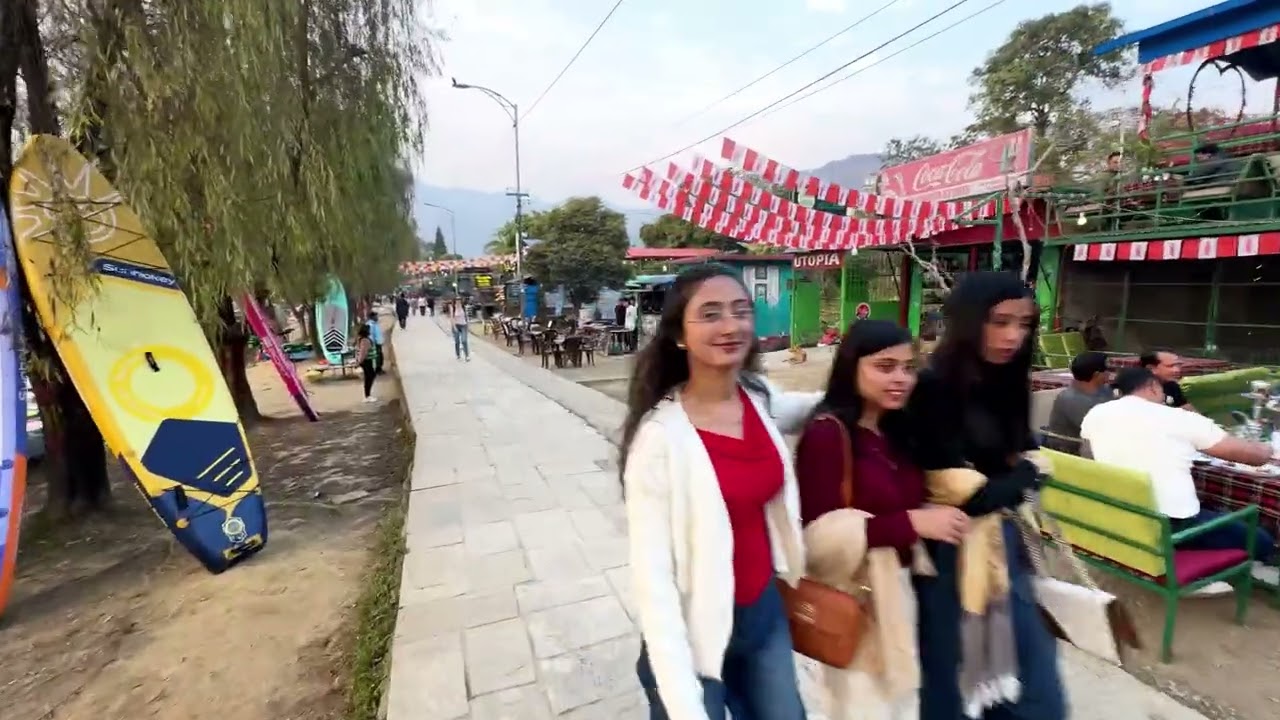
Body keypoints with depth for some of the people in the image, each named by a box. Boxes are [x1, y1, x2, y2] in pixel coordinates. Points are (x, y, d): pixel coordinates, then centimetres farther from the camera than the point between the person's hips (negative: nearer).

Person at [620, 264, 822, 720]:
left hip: (765, 611, 6)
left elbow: (806, 407, 19)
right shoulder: (660, 434, -24)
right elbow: (651, 575, -22)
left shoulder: (761, 399, -6)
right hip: (696, 633, -5)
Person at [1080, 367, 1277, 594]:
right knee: (1261, 542, 20)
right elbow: (1256, 455, 2)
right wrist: (1267, 449, 26)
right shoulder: (1182, 419, -7)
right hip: (1173, 528, -5)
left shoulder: (1095, 415, 1)